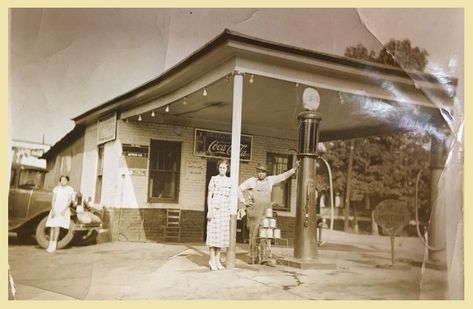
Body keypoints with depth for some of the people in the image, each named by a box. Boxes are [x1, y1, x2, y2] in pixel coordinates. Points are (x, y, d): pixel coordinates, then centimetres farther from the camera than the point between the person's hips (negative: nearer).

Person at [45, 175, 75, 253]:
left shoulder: (70, 189, 1)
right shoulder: (56, 188, 6)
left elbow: (70, 201, -4)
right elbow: (53, 200, 3)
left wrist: (64, 210, -17)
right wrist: (53, 210, -9)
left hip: (64, 210, -2)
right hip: (55, 209, 3)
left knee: (56, 227, -12)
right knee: (52, 227, 2)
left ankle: (54, 245, -7)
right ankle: (50, 245, 9)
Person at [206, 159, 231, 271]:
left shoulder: (230, 181, 13)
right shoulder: (214, 179, 3)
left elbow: (231, 197, 15)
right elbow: (209, 196, 0)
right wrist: (209, 210, -9)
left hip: (226, 209, 4)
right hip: (215, 207, -4)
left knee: (223, 234, 5)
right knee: (214, 233, -4)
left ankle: (217, 259, 13)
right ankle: (212, 260, 2)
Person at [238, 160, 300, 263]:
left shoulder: (270, 180, 9)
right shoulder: (251, 181, 2)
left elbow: (283, 176, 12)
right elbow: (239, 189, 6)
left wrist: (294, 169, 5)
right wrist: (244, 201, 0)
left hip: (266, 212, 3)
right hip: (254, 212, -2)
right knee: (254, 234, 0)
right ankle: (252, 257, 8)